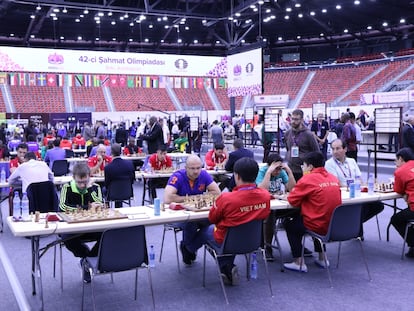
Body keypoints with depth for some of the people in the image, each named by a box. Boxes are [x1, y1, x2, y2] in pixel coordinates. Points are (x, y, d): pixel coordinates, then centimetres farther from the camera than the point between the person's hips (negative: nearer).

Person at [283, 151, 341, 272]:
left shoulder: (308, 179, -14)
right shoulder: (333, 178, 6)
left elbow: (292, 200, -8)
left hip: (319, 227, -7)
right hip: (335, 225, 7)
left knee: (289, 224, 18)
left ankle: (299, 262, 16)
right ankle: (322, 258, 35)